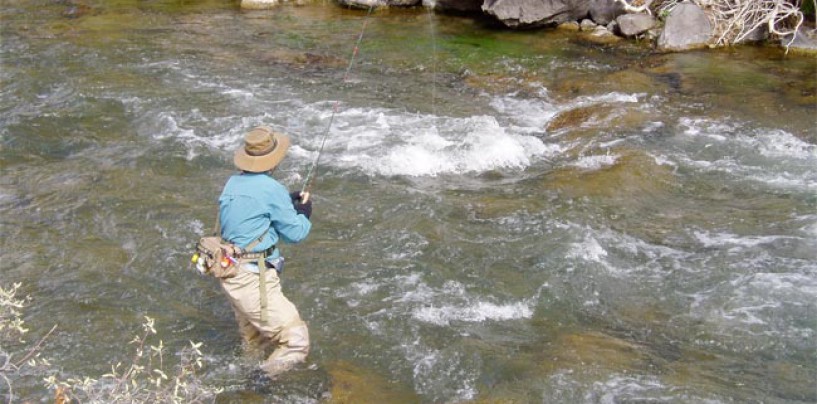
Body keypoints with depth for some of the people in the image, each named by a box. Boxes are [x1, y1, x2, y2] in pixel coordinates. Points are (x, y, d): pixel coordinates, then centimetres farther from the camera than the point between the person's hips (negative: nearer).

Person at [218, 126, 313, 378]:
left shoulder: (233, 183, 6)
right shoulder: (272, 189, -16)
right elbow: (295, 234, -7)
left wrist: (287, 202, 18)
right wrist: (304, 213, 12)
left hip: (229, 271, 9)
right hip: (251, 278, -9)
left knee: (253, 334, 30)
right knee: (295, 341, -13)